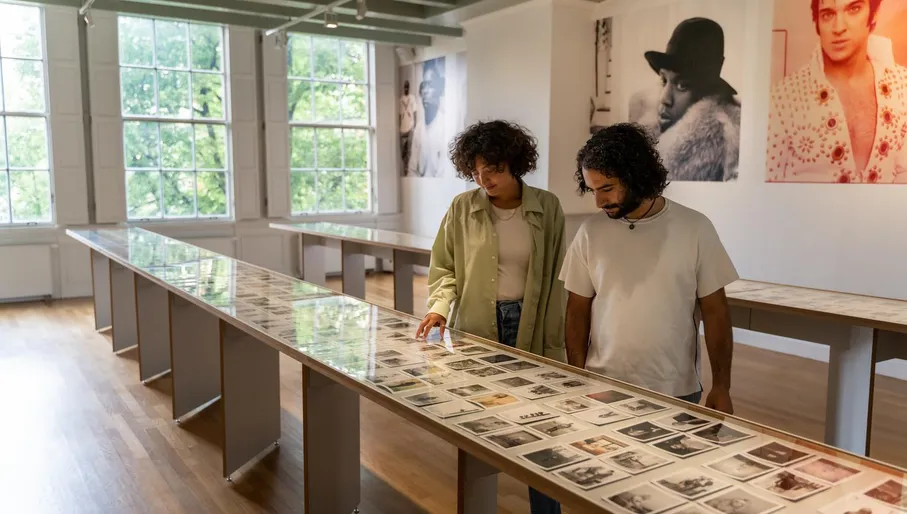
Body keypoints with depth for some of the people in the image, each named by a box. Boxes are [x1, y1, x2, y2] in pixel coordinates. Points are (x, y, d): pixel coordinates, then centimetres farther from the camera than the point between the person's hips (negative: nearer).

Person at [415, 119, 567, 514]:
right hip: (475, 332, 0)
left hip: (530, 331, 0)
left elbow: (554, 281, 1)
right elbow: (444, 268, 4)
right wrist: (440, 305, -15)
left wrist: (553, 344, -1)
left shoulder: (547, 208, -2)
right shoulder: (462, 208, -2)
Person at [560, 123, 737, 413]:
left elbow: (715, 312, -1)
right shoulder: (590, 233, -3)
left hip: (675, 393, -1)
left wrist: (721, 387, -3)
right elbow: (578, 311, 2)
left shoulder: (694, 228, -6)